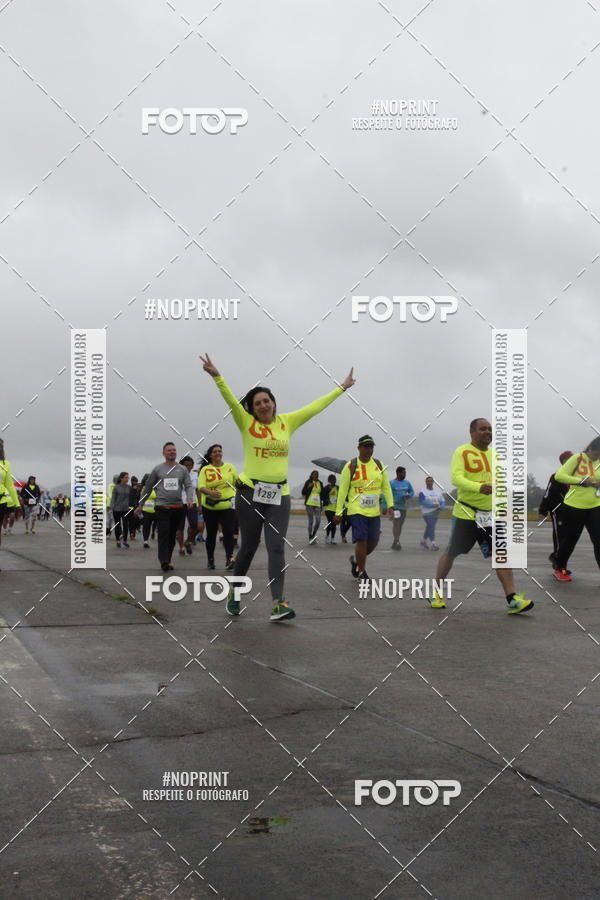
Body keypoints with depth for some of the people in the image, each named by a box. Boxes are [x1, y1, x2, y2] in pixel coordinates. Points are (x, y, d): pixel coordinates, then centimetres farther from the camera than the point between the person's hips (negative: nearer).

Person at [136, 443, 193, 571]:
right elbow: (148, 488, 13)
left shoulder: (182, 469, 11)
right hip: (162, 507, -2)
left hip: (178, 508, 3)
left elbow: (188, 486, 5)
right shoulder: (158, 469, 7)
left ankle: (167, 561, 16)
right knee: (163, 535, -13)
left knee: (172, 536, 8)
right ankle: (164, 561, -19)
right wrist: (140, 505, 13)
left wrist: (189, 498, -16)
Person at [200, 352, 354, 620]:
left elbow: (315, 406, 14)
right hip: (250, 492, -2)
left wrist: (342, 388, 18)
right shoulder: (246, 423, 1)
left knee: (276, 547, -9)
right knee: (248, 547, 6)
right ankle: (233, 595, 25)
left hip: (279, 495, 2)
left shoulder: (287, 422, 8)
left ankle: (278, 603, -17)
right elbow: (230, 399, -13)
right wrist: (216, 376, -28)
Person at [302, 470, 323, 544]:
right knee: (311, 521, -2)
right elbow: (303, 492, -1)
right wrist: (309, 487, -16)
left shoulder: (320, 483, 12)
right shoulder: (308, 482, 1)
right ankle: (310, 538, 5)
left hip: (317, 504, 4)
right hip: (309, 504, -4)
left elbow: (322, 493, 20)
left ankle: (314, 536, 16)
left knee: (318, 521, -4)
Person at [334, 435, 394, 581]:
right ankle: (362, 572, 2)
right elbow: (342, 490, -4)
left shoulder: (379, 465, 7)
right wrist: (338, 512, -5)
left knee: (373, 542, 5)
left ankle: (356, 560, 32)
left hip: (374, 511, 5)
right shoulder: (350, 466, -5)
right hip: (356, 510, -5)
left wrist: (390, 506, 0)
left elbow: (386, 487, 11)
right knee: (361, 540, -12)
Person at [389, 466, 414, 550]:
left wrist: (408, 495, -5)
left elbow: (412, 492, 20)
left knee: (400, 525, 10)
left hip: (403, 507, 6)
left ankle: (395, 543, 19)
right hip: (395, 507, -6)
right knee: (396, 523, -18)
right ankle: (396, 541, -26)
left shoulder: (406, 483, 10)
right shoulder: (392, 483, -7)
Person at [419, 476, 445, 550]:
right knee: (431, 527, -18)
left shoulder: (438, 491, 12)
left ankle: (423, 541, 32)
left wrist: (441, 506, -12)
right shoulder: (422, 492, -4)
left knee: (429, 527, 14)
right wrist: (433, 505, -23)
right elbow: (422, 502, -17)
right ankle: (433, 543, -23)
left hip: (436, 513, 6)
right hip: (427, 513, -6)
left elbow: (443, 501, 10)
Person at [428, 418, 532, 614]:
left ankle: (512, 600, -8)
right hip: (466, 514, -5)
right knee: (451, 553, 6)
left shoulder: (495, 454, 12)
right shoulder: (462, 452, -7)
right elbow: (456, 478, -21)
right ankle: (436, 592, 24)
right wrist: (479, 487, -36)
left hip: (491, 515, 5)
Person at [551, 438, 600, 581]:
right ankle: (559, 569, 27)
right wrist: (581, 481, -24)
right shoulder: (578, 458, -10)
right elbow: (559, 476, -15)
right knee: (569, 539, 8)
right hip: (574, 506, -4)